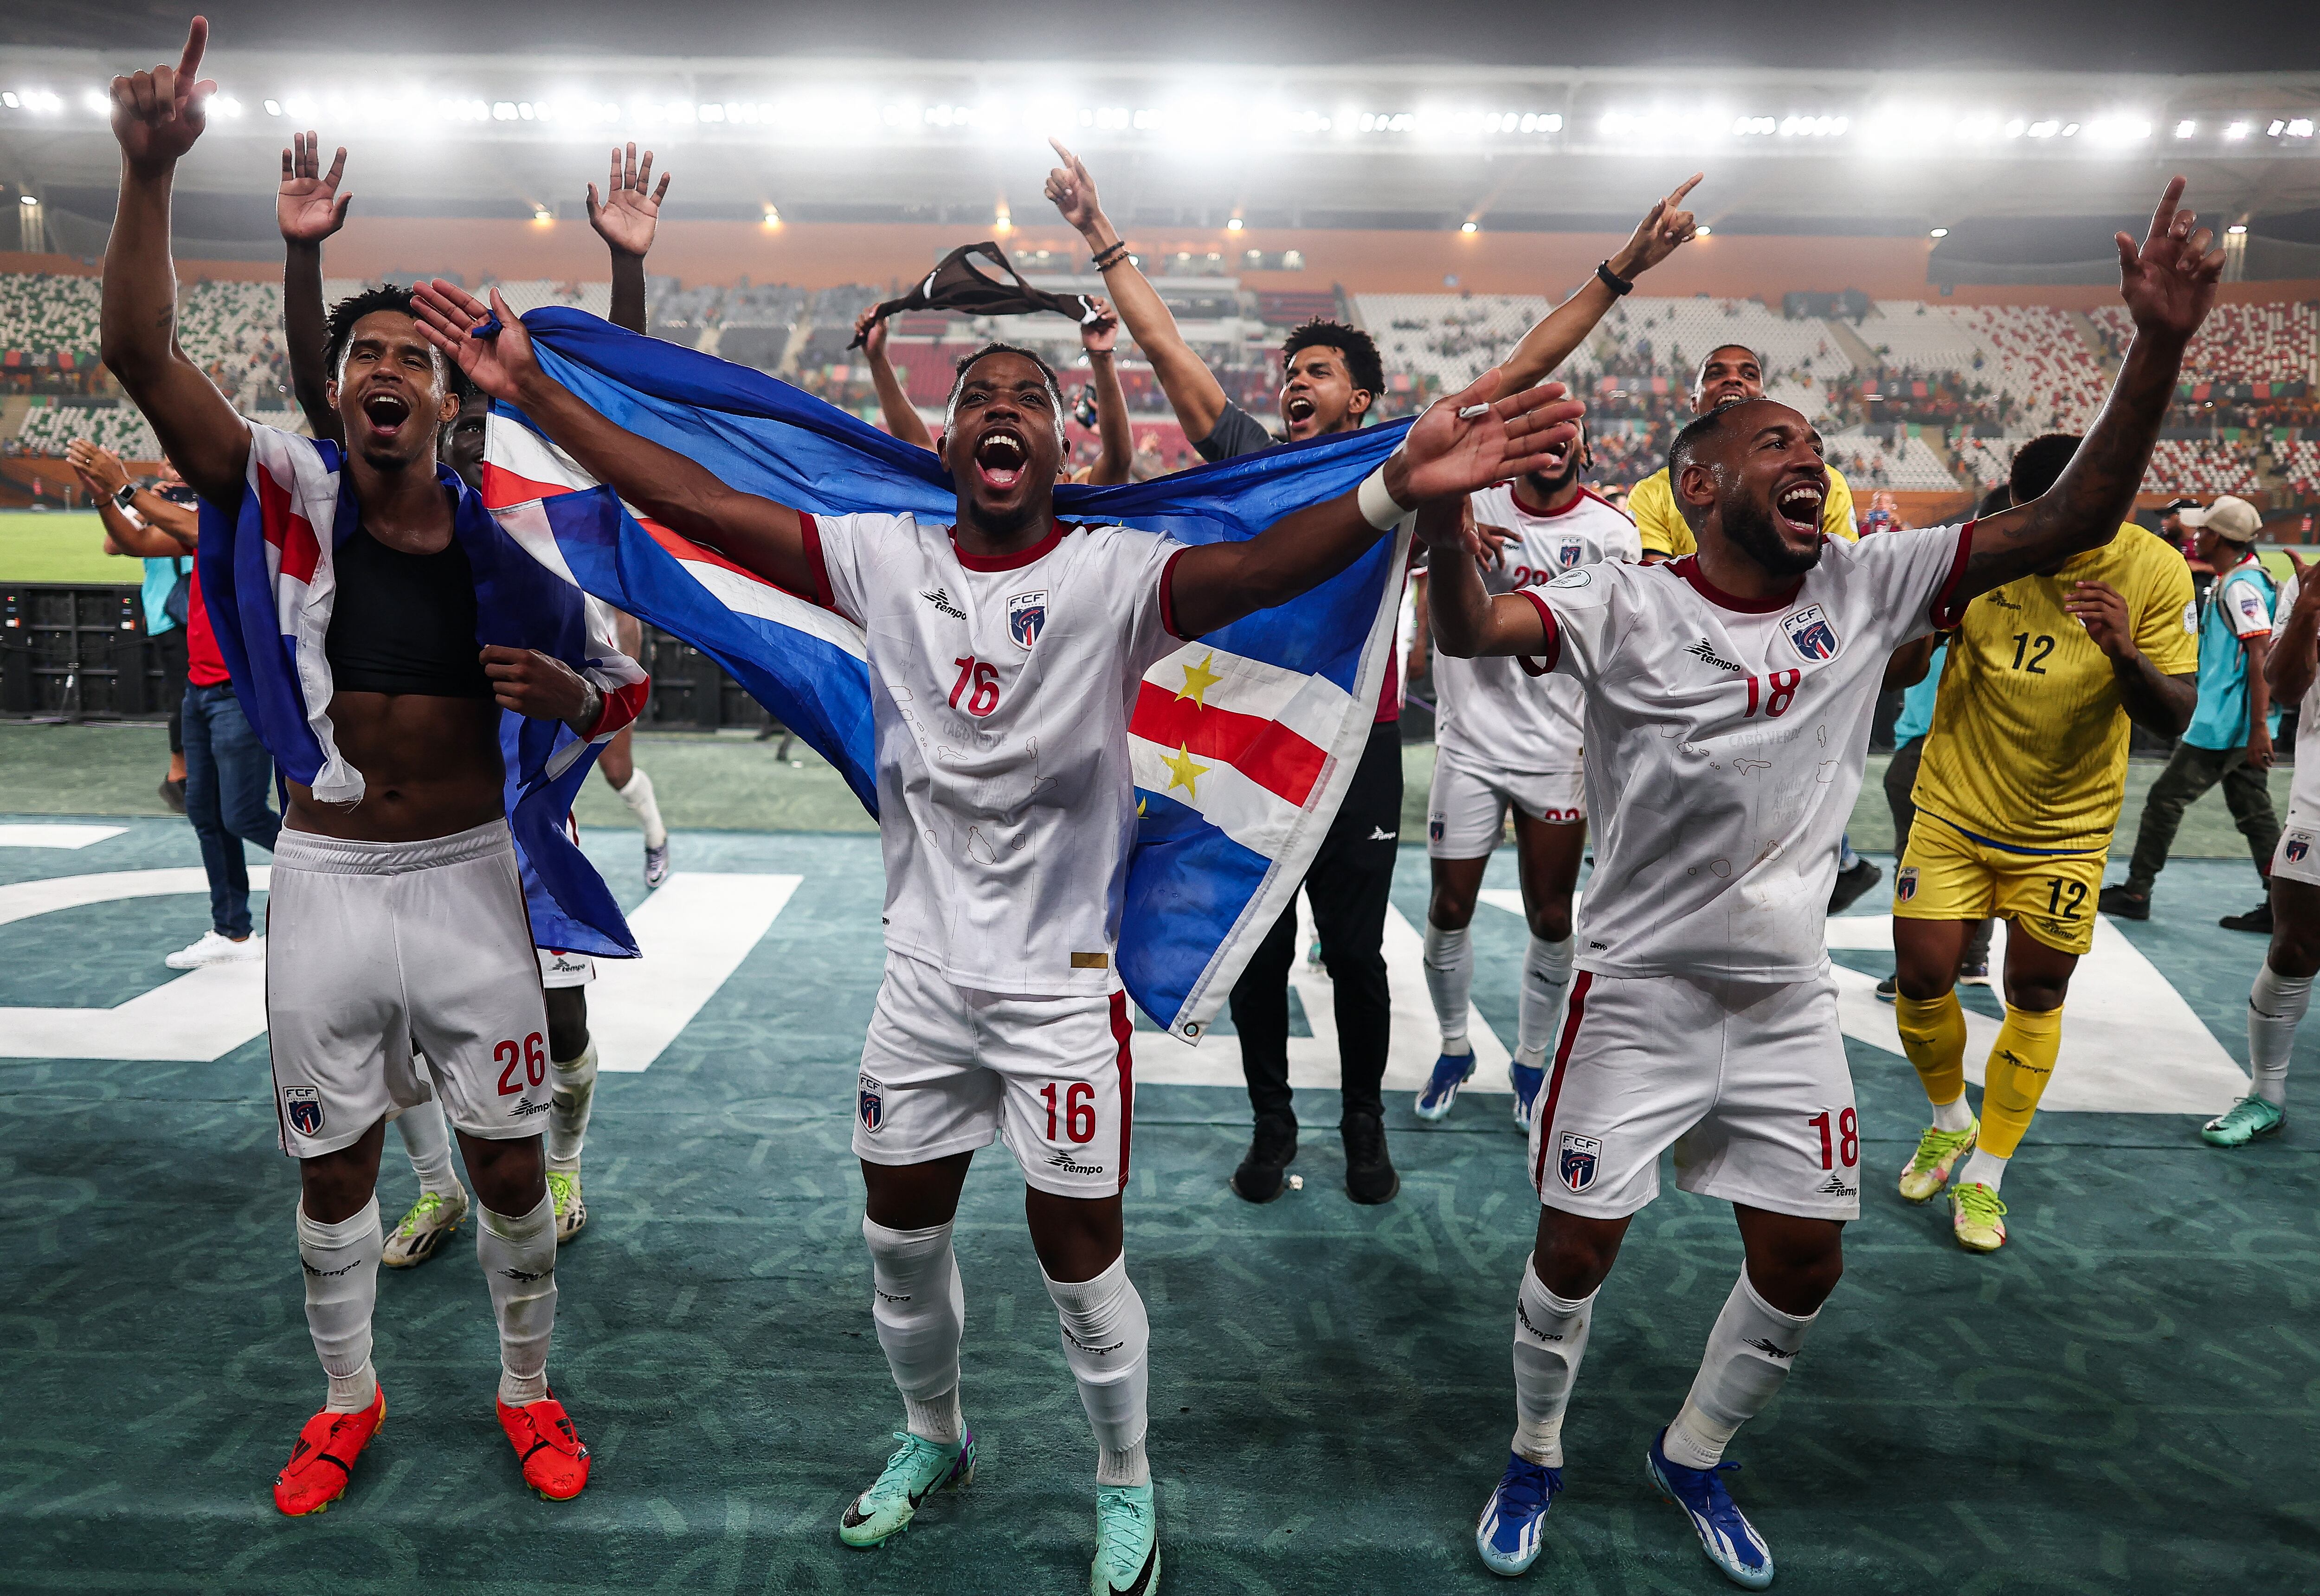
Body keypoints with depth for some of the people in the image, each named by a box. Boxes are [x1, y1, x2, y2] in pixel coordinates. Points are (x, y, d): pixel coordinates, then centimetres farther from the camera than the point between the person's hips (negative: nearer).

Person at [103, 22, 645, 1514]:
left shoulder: (505, 540, -4)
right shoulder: (288, 495, -5)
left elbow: (620, 697, 3)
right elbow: (140, 351, -17)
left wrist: (565, 691, -20)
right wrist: (151, 174, -29)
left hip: (470, 875, 0)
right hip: (327, 880, 1)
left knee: (510, 1164, 9)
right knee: (334, 1167, 15)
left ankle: (529, 1390, 32)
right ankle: (348, 1400, 39)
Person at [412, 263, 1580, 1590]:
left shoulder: (1113, 574, -15)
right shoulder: (887, 560, -2)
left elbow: (1258, 568, -34)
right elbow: (695, 502, -2)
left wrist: (1394, 489, -52)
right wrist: (535, 392, -5)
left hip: (1062, 984, -4)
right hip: (925, 973, 4)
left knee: (1080, 1258, 7)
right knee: (902, 1237, 20)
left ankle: (1128, 1486, 36)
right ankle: (935, 1438, 49)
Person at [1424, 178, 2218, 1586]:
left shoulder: (1868, 586, -2)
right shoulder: (1629, 606, -15)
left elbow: (2072, 523, -5)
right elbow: (1469, 631, -31)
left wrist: (2161, 345, -17)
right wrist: (1444, 518, -52)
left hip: (1789, 996, 5)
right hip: (1641, 990, -4)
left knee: (1806, 1262, 13)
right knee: (1577, 1251, 7)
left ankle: (1694, 1455, 40)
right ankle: (1536, 1458, 35)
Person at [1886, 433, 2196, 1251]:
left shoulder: (2155, 571, -11)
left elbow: (2174, 719, -12)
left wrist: (2124, 654, -32)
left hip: (2066, 828, -1)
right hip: (1954, 810, 1)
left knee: (2036, 997, 5)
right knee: (1921, 979, -1)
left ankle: (1984, 1176, 22)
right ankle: (1950, 1122, 29)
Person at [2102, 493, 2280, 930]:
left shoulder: (2240, 585, -17)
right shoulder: (2237, 580, 14)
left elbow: (2261, 656, -23)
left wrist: (2258, 728, -25)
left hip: (2222, 726, -10)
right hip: (2243, 728, 10)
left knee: (2165, 799, 0)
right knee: (2253, 811, 11)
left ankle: (2136, 893, 8)